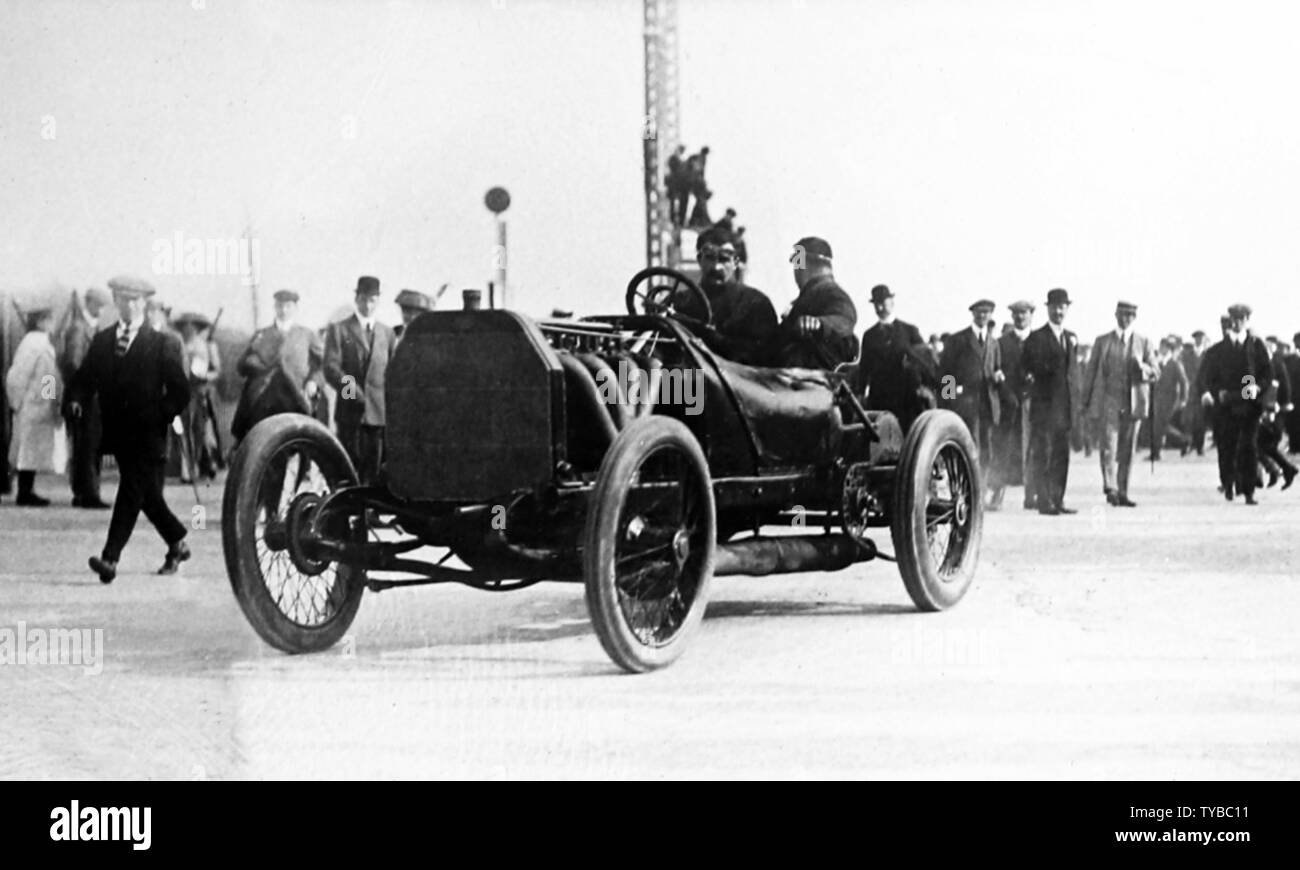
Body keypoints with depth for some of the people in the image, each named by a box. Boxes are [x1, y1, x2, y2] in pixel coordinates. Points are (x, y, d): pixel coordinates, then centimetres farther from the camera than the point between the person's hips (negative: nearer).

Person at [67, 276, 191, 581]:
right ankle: (177, 543, 30)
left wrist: (160, 416, -10)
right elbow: (85, 378, 10)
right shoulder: (102, 341, 11)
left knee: (131, 493, -12)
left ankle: (110, 558, -17)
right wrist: (77, 399, -9)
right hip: (118, 433, 5)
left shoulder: (162, 344, -2)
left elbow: (180, 392, -1)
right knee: (146, 495, 12)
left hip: (147, 436, -5)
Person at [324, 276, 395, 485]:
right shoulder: (338, 330, 6)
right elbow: (331, 369, -4)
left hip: (379, 412, 3)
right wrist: (356, 393, -18)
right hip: (350, 411, -2)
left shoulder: (387, 332, 17)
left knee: (375, 472, 0)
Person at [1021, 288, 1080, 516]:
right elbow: (1028, 367, -8)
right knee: (1042, 454, -5)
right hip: (1044, 403, -6)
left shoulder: (1071, 337, 16)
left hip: (1065, 404, 6)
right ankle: (1044, 501, -3)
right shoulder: (1036, 337, -3)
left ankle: (1058, 500, 12)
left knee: (1062, 455, 8)